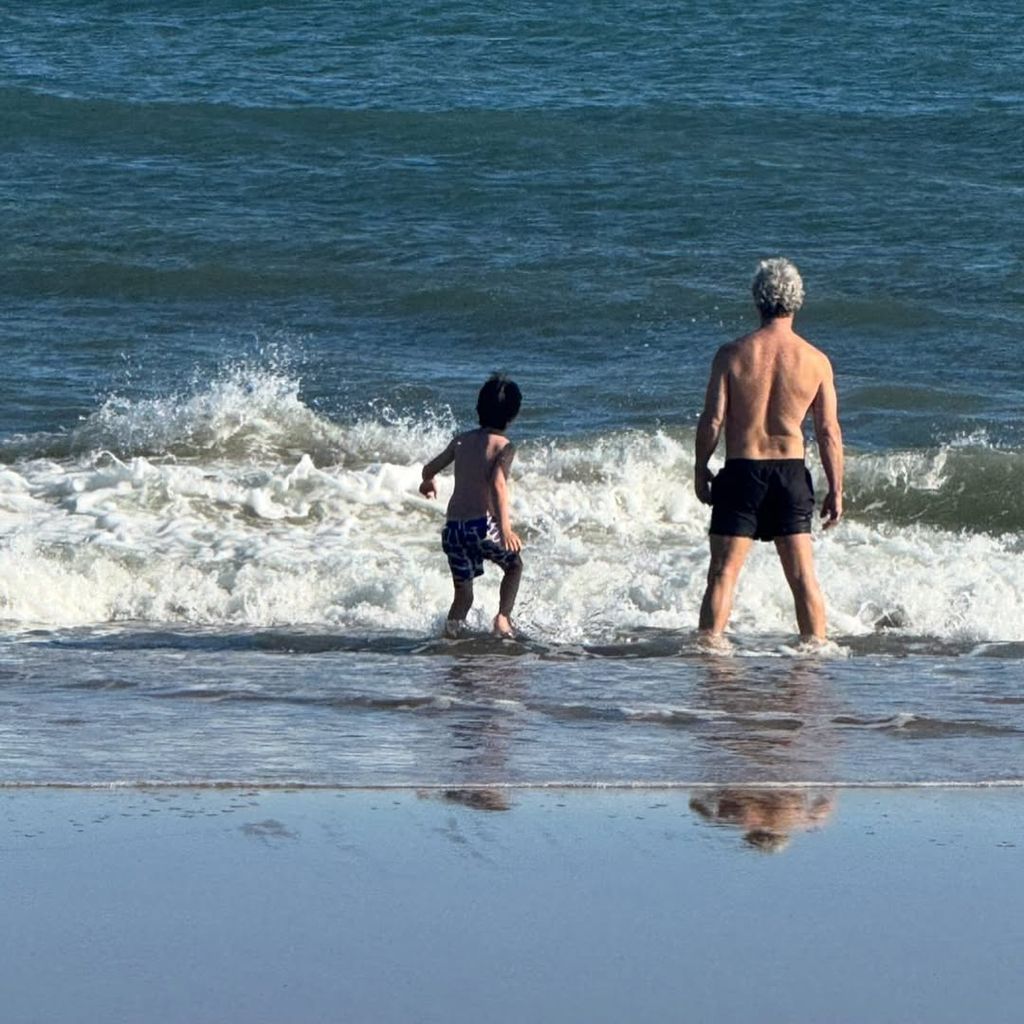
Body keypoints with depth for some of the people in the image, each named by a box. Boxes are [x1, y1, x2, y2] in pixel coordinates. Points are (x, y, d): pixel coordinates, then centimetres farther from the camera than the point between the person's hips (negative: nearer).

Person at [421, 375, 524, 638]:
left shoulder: (462, 441, 12)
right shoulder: (503, 446, -4)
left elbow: (430, 469, 22)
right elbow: (498, 484, -20)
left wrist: (427, 483, 47)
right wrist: (505, 527, -31)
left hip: (453, 528, 4)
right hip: (482, 525, -4)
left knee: (463, 592, 17)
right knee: (514, 565, 23)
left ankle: (452, 627, -2)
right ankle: (503, 618, 8)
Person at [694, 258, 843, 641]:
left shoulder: (732, 354, -8)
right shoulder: (816, 361, -4)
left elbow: (712, 419, -7)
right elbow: (829, 432, -2)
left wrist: (700, 469, 7)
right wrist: (836, 490, 6)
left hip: (741, 470, -1)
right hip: (791, 471, 1)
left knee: (724, 571, 3)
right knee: (803, 576, 9)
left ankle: (709, 643, -5)